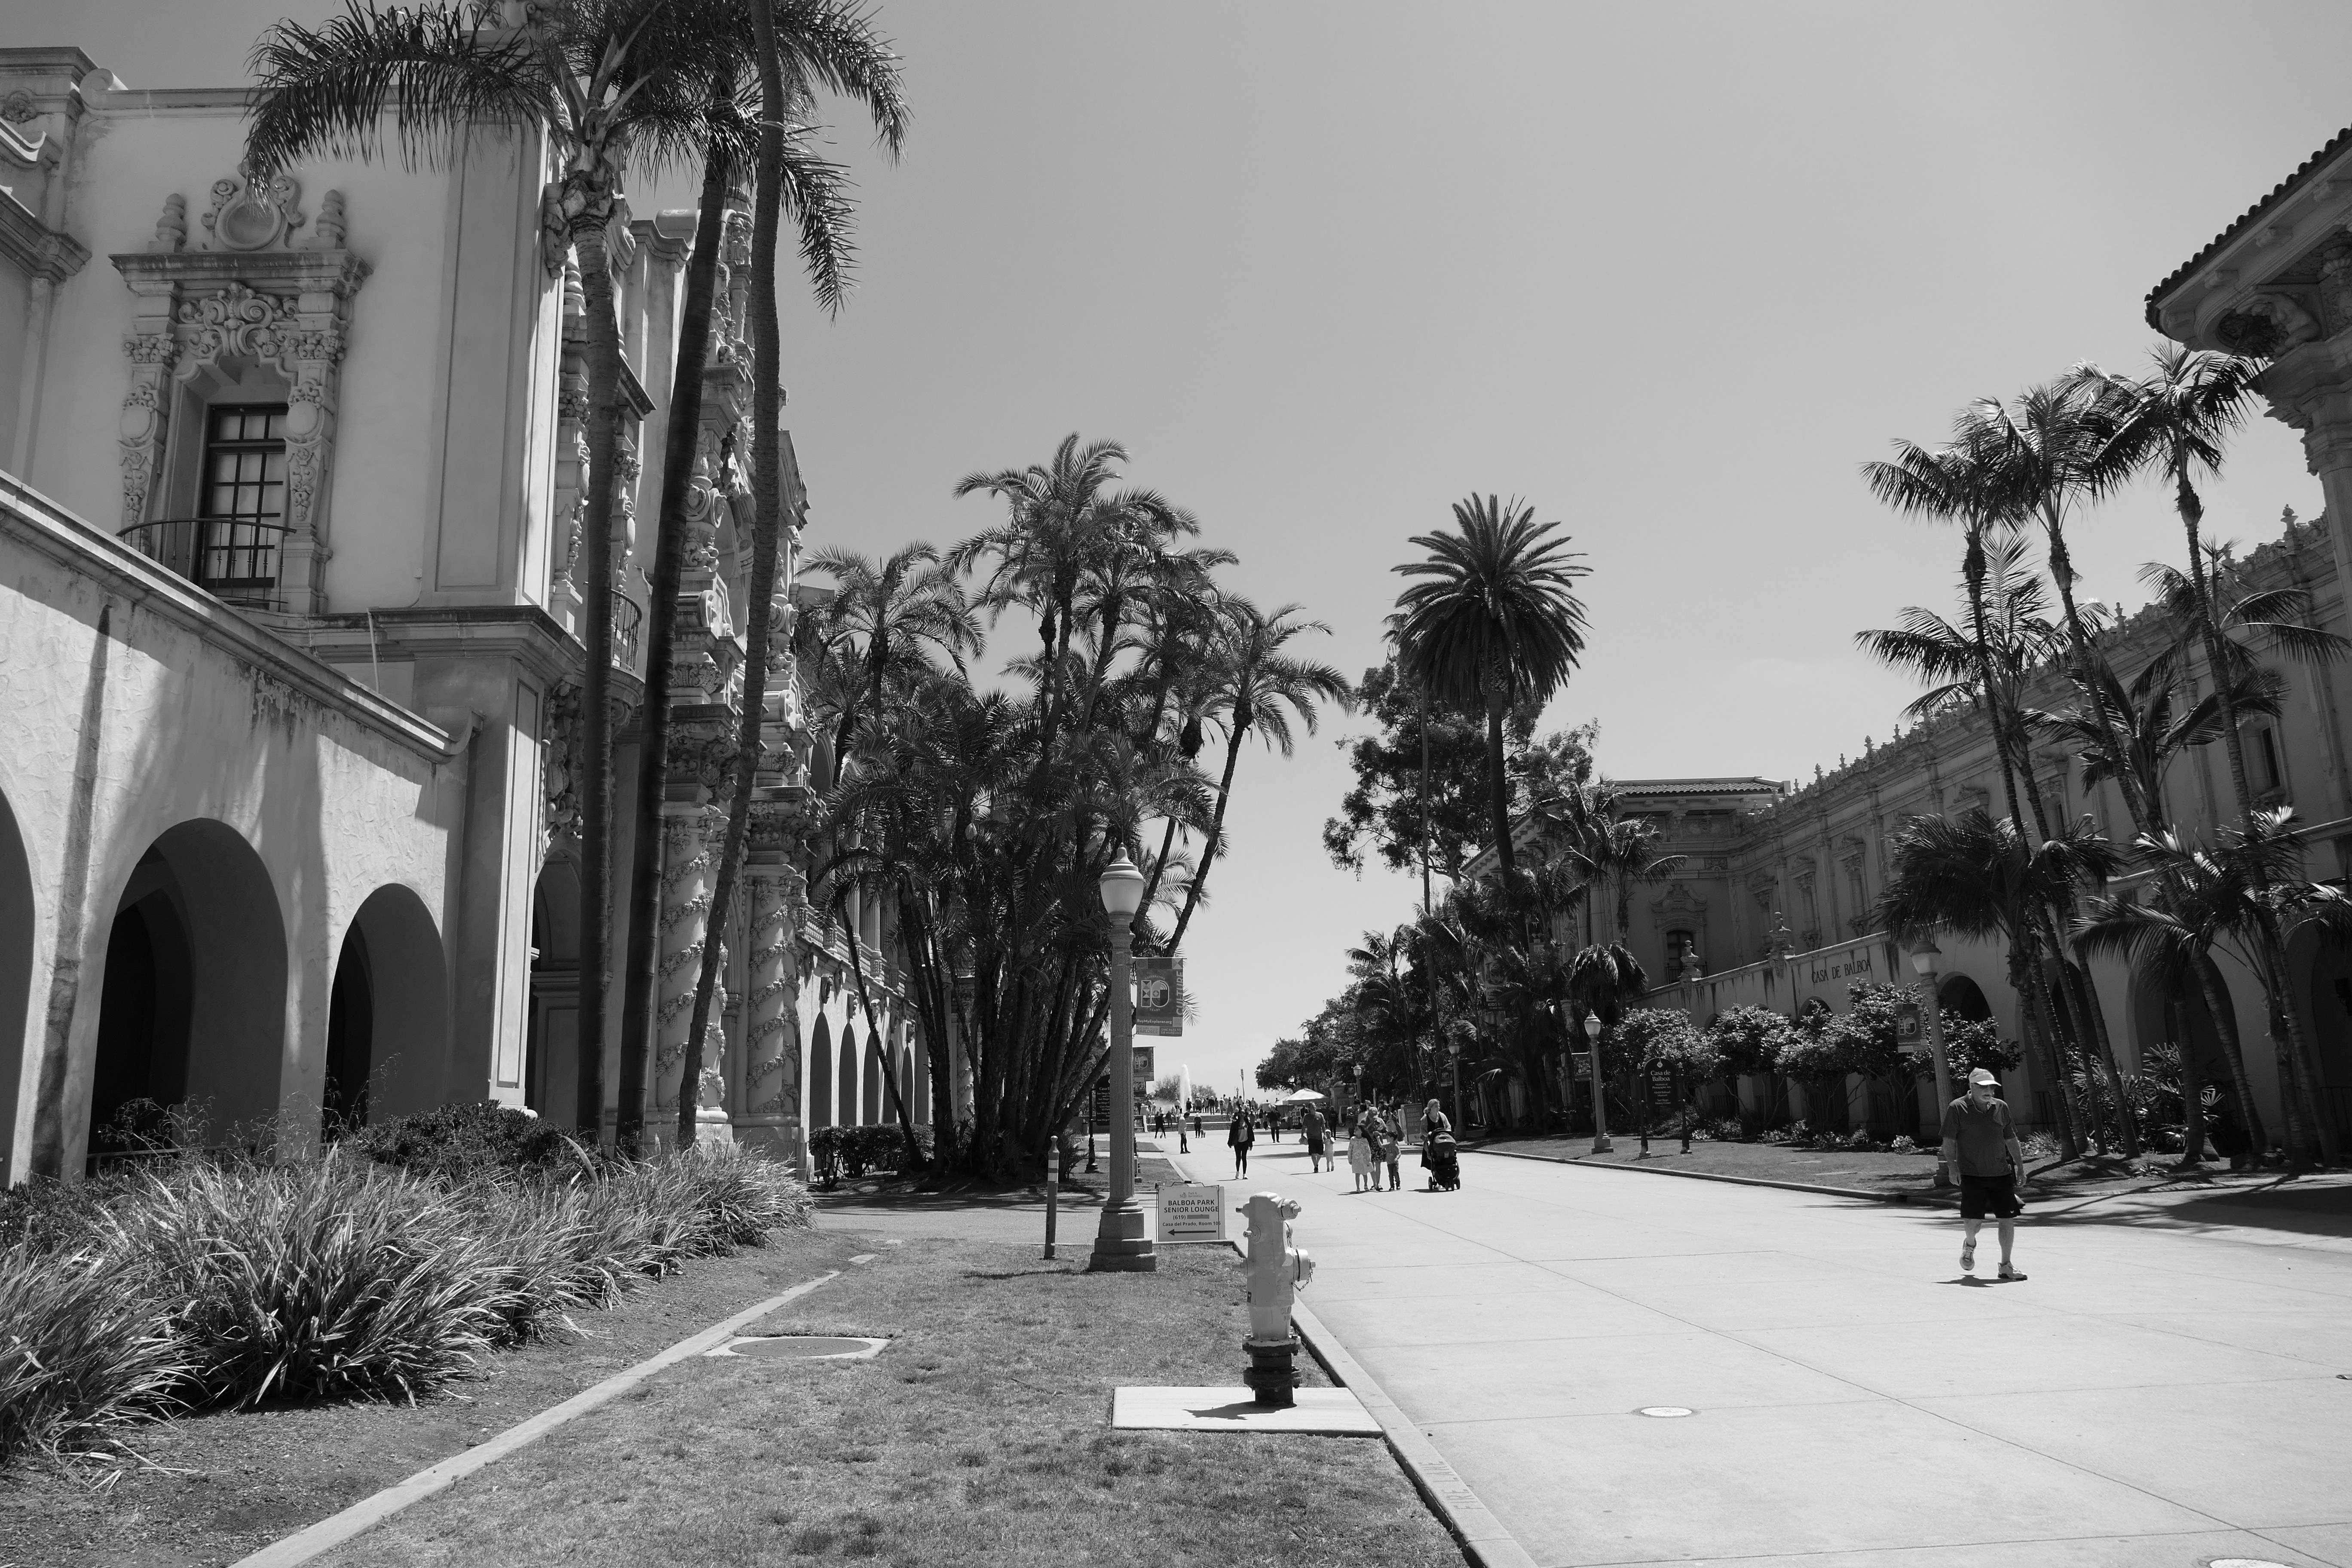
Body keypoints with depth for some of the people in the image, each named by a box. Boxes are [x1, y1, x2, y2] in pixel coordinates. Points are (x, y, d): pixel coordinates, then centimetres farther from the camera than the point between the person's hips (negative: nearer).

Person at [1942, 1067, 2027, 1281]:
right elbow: (1949, 1141, -3)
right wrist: (1952, 1168, -10)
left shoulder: (2001, 1107, 8)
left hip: (2001, 1174, 4)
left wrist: (2020, 1168, 16)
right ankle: (1969, 1245, 28)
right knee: (1973, 1220, -6)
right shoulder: (1957, 1109, -5)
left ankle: (2006, 1265, 14)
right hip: (1972, 1175, -4)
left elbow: (2011, 1140, 17)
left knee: (2008, 1219, 1)